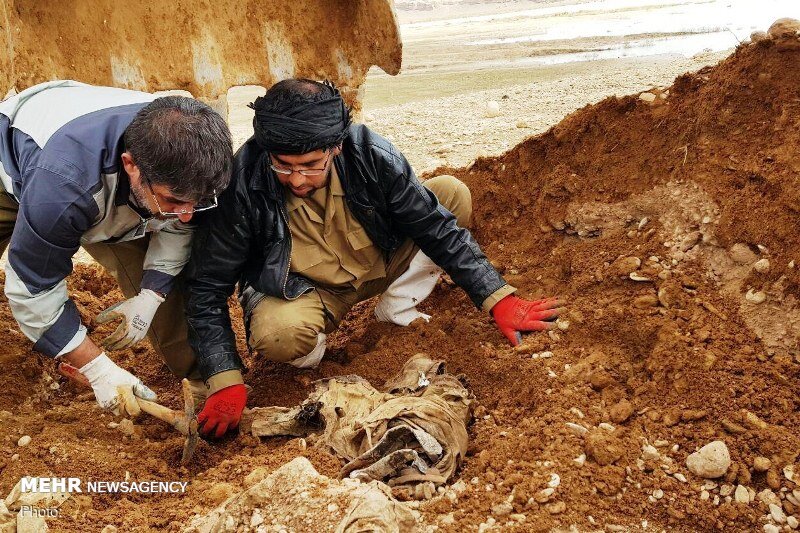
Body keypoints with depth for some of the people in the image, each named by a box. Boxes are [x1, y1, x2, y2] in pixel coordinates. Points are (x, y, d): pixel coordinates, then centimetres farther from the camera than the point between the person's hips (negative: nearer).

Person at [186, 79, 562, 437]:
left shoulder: (371, 154, -24)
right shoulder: (242, 185, -29)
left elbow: (437, 225, -15)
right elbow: (207, 287, -21)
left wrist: (498, 299, -22)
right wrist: (225, 383, -30)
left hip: (377, 266, 3)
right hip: (298, 289, -3)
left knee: (453, 194, -13)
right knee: (280, 334, -39)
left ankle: (396, 312, -3)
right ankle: (311, 353, 0)